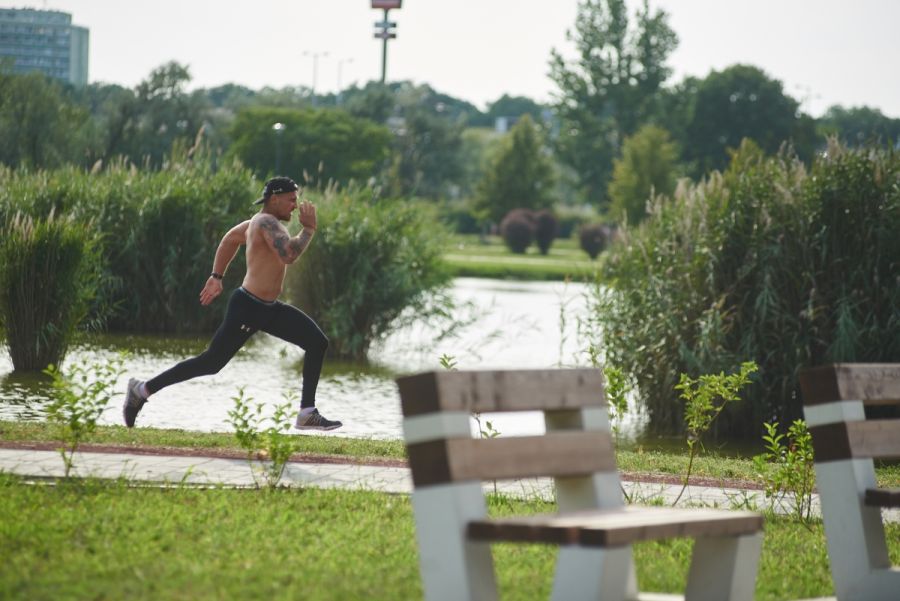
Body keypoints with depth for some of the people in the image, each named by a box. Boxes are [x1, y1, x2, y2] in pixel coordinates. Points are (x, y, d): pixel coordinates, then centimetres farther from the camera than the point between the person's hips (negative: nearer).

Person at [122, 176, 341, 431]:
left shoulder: (261, 222, 12)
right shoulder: (267, 222, -18)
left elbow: (230, 238, 27)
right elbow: (289, 255, -34)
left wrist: (216, 276, 31)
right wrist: (309, 229, -20)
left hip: (268, 308, 10)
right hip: (247, 308, -10)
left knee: (318, 343, 2)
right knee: (211, 362, -2)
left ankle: (307, 413, 3)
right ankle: (143, 389, 11)